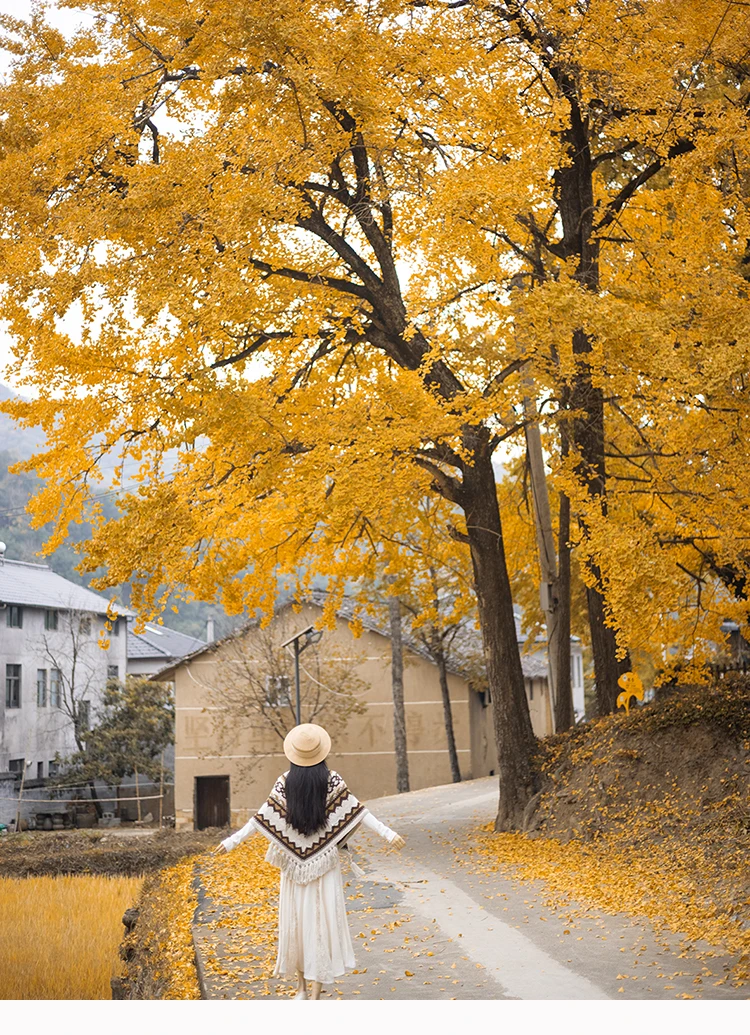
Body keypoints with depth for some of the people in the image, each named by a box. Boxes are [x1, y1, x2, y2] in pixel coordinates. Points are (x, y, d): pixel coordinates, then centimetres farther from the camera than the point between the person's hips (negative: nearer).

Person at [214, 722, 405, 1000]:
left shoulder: (285, 782, -5)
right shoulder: (332, 781, -7)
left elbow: (263, 817, -6)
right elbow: (357, 811, -9)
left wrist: (233, 840, -1)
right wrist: (387, 833, -6)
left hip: (294, 863, 1)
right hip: (324, 863, -1)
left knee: (296, 918, 12)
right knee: (322, 920, -1)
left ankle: (302, 987, 21)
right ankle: (315, 994, -5)